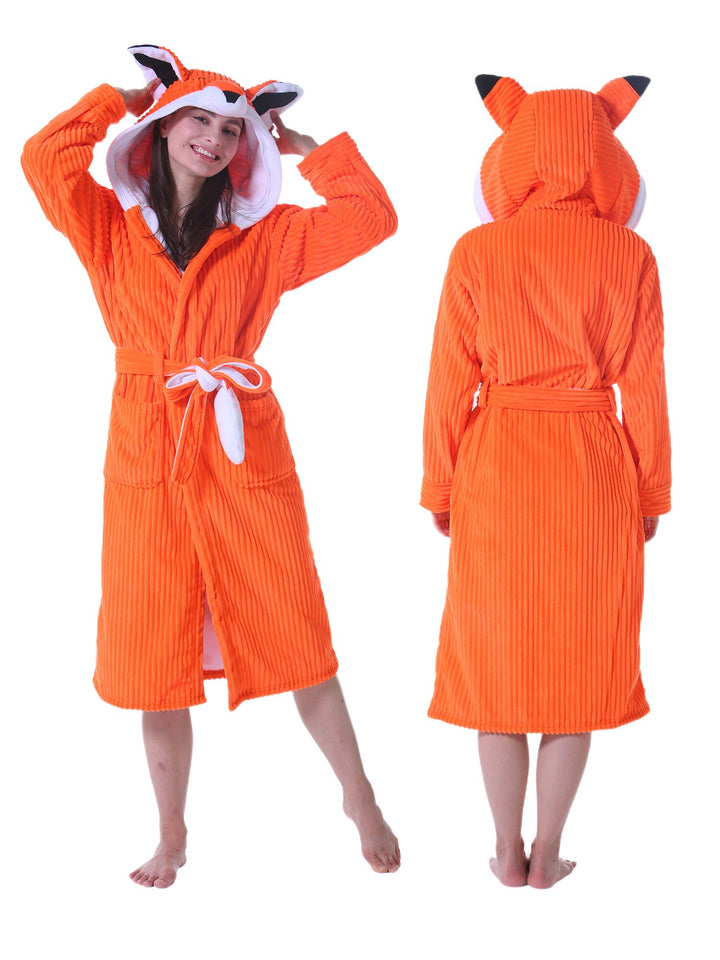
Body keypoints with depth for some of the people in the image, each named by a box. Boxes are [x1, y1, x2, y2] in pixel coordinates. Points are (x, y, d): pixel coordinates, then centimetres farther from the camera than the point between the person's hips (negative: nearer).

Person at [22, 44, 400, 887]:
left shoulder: (263, 237, 7)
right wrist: (123, 99, 3)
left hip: (242, 450, 0)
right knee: (156, 657, 8)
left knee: (295, 640, 3)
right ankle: (171, 835, 24)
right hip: (146, 454, 1)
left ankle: (359, 799, 22)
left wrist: (307, 149, 5)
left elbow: (371, 218, -1)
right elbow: (44, 158, -9)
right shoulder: (110, 225, 7)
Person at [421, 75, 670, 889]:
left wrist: (439, 485, 6)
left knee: (497, 655, 12)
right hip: (595, 472, 0)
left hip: (496, 471, 0)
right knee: (581, 661, 12)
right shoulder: (629, 256, -5)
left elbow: (450, 381, -4)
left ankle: (507, 852, 21)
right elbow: (643, 386, -3)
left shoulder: (476, 253, -5)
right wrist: (652, 490, 8)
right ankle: (548, 853, 19)